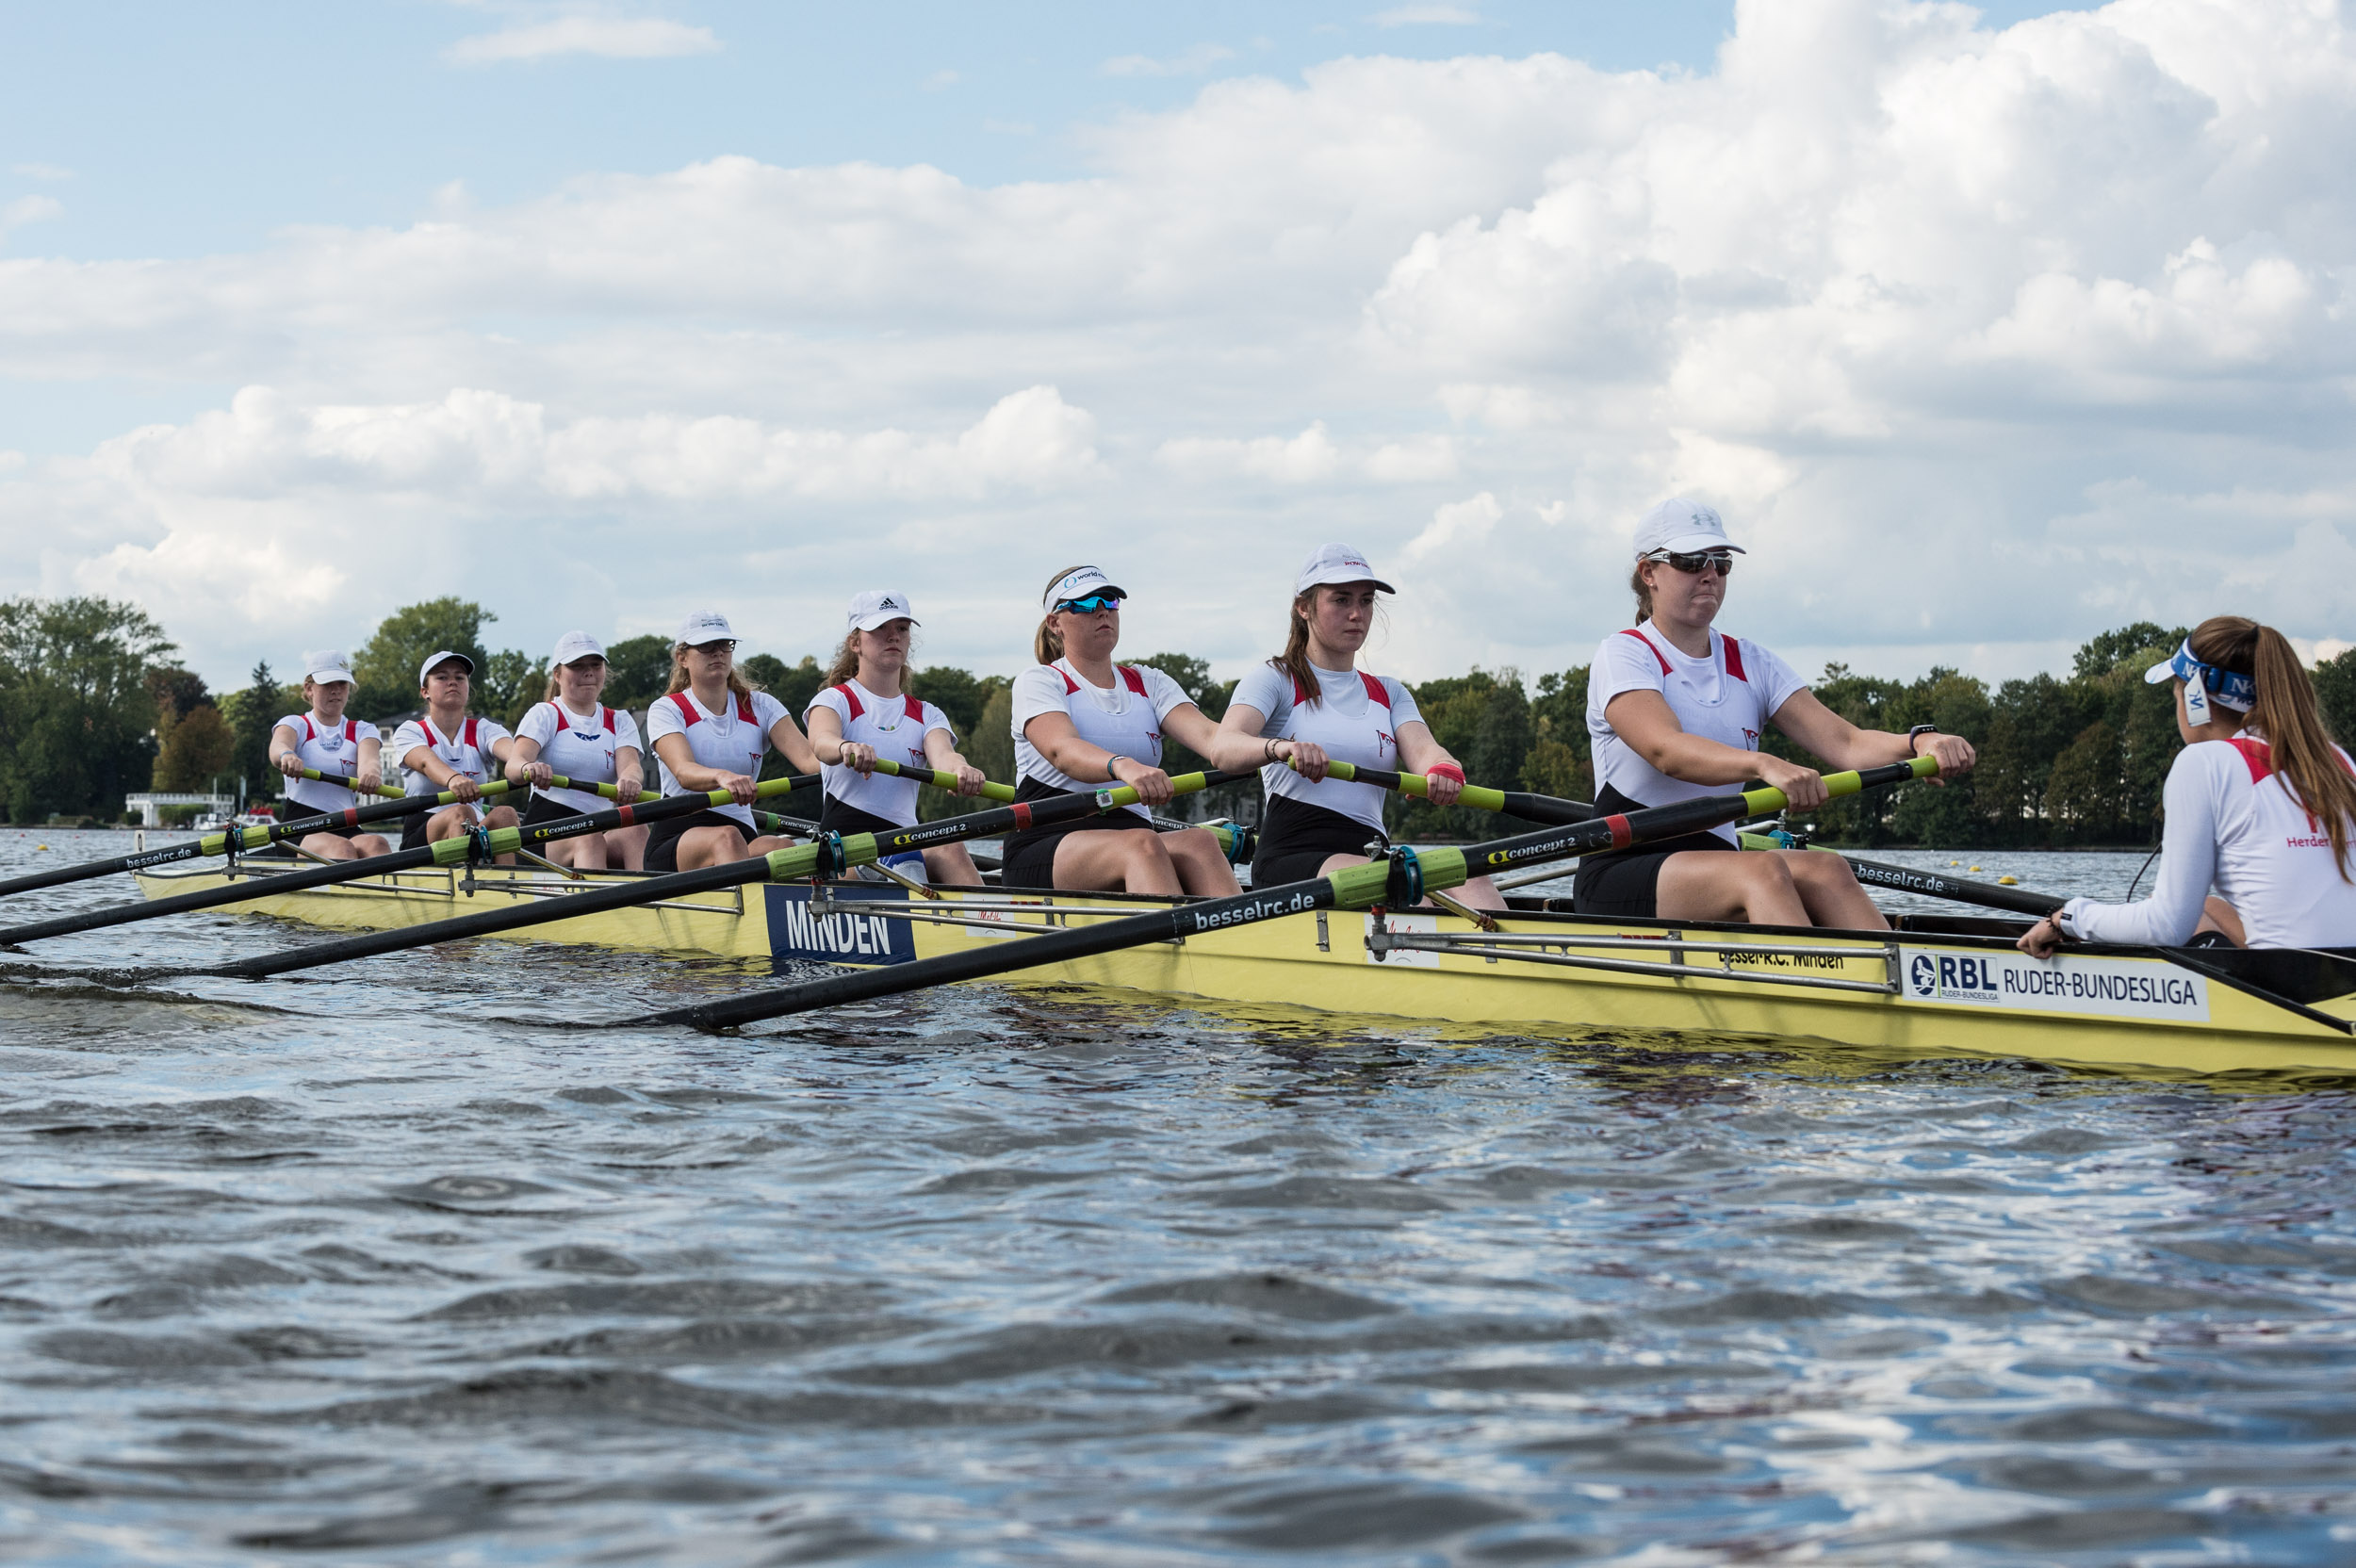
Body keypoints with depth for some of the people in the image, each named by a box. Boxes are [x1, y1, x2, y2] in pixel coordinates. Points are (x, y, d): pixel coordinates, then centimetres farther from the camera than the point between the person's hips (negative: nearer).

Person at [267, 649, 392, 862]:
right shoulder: (295, 724, 12)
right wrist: (287, 756, -42)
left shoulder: (362, 730, 19)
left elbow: (368, 757, -7)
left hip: (346, 828, 2)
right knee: (341, 848, -36)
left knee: (376, 844, -33)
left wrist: (369, 772, -34)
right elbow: (278, 745, -14)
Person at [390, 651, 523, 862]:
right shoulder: (409, 732, 7)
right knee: (460, 812, -33)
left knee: (504, 814, -29)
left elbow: (508, 749, -11)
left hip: (475, 830, 2)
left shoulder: (483, 731, 14)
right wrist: (453, 779, -44)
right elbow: (426, 762, -18)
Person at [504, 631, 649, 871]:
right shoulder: (544, 714, 7)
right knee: (589, 840, -37)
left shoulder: (619, 721, 18)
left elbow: (630, 764, -4)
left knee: (635, 829, -32)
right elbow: (513, 765, -13)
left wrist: (630, 779, -32)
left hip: (602, 828, 3)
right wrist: (528, 768, -41)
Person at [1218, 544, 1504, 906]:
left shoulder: (1389, 694, 24)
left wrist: (1444, 768, -24)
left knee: (1467, 876, -28)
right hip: (1289, 860, -4)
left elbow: (1422, 749, 3)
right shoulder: (1273, 679, 8)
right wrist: (1278, 748, -37)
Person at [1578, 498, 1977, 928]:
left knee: (1825, 871, -26)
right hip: (1620, 878, -5)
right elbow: (1667, 750, -24)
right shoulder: (1623, 655, -3)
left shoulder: (1750, 664, 15)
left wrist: (1919, 743, -20)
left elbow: (1845, 743, 2)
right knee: (1763, 870, -33)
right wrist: (1763, 764, -42)